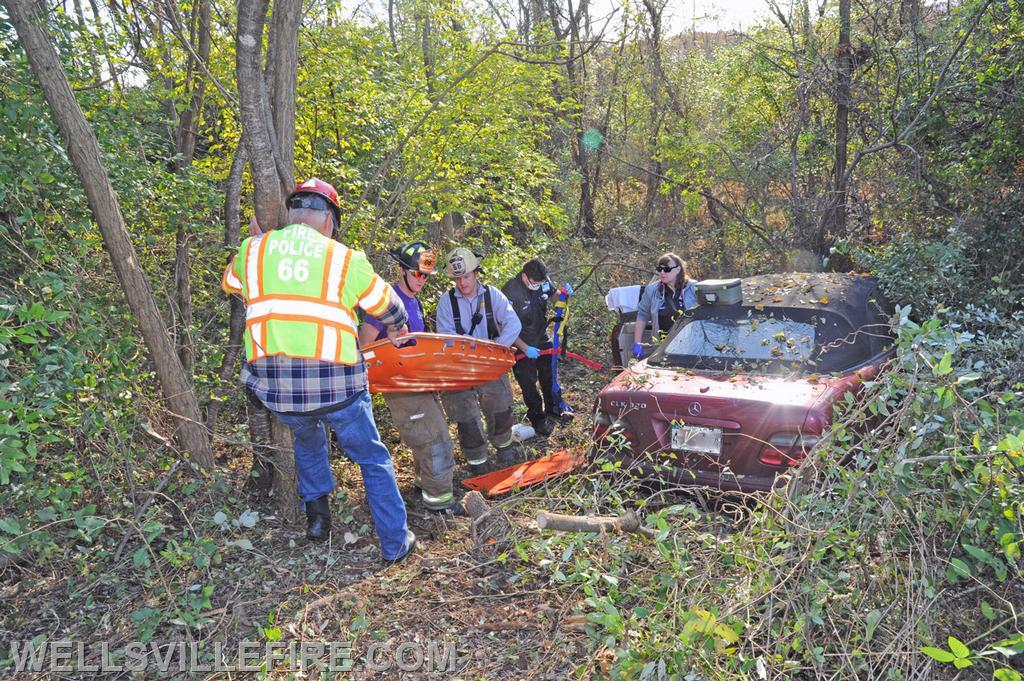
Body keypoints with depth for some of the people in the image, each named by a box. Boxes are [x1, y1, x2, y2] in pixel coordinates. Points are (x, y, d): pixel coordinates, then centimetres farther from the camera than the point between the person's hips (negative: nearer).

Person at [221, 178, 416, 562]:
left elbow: (229, 285, 29)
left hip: (275, 386, 3)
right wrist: (398, 331, 37)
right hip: (336, 384, -3)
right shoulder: (346, 259, 1)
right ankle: (396, 543, 23)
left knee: (306, 439, 36)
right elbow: (389, 309, 15)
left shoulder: (252, 250, 7)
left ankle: (316, 512, 29)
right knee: (373, 460, 17)